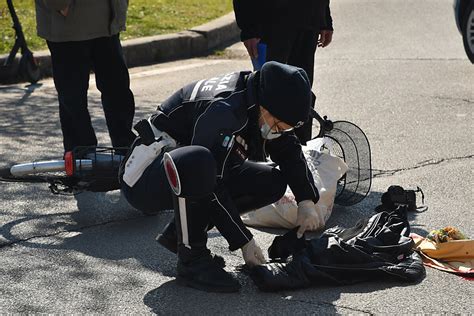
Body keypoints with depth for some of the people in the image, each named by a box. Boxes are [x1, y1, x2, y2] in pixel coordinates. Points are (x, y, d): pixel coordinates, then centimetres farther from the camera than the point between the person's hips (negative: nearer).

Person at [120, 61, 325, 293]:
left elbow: (291, 152, 9)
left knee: (272, 183, 0)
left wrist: (307, 200, -5)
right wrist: (243, 241, -24)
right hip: (144, 177, -9)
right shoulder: (223, 111, -30)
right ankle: (191, 260, -21)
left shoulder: (262, 105, -4)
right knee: (197, 162, -41)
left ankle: (180, 232, 3)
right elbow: (212, 188, -30)